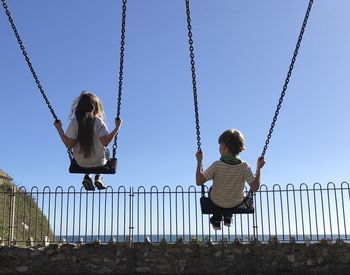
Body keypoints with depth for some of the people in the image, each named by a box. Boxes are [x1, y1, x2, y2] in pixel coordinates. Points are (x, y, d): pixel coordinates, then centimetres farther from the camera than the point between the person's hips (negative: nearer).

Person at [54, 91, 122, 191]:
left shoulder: (74, 122, -12)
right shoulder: (98, 122, -17)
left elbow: (69, 145, -12)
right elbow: (105, 142, -23)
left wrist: (59, 129, -3)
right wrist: (117, 128, -17)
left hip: (80, 162, 2)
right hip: (99, 161, -2)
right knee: (106, 152, 32)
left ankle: (87, 176, 15)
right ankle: (98, 177, 20)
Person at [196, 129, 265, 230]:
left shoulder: (217, 165, -30)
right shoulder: (244, 166, -24)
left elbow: (199, 181, -25)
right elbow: (255, 187, -19)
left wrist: (199, 162, -17)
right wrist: (258, 168, -11)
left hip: (217, 202, -2)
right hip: (236, 202, 2)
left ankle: (216, 220, 41)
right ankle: (227, 217, 44)